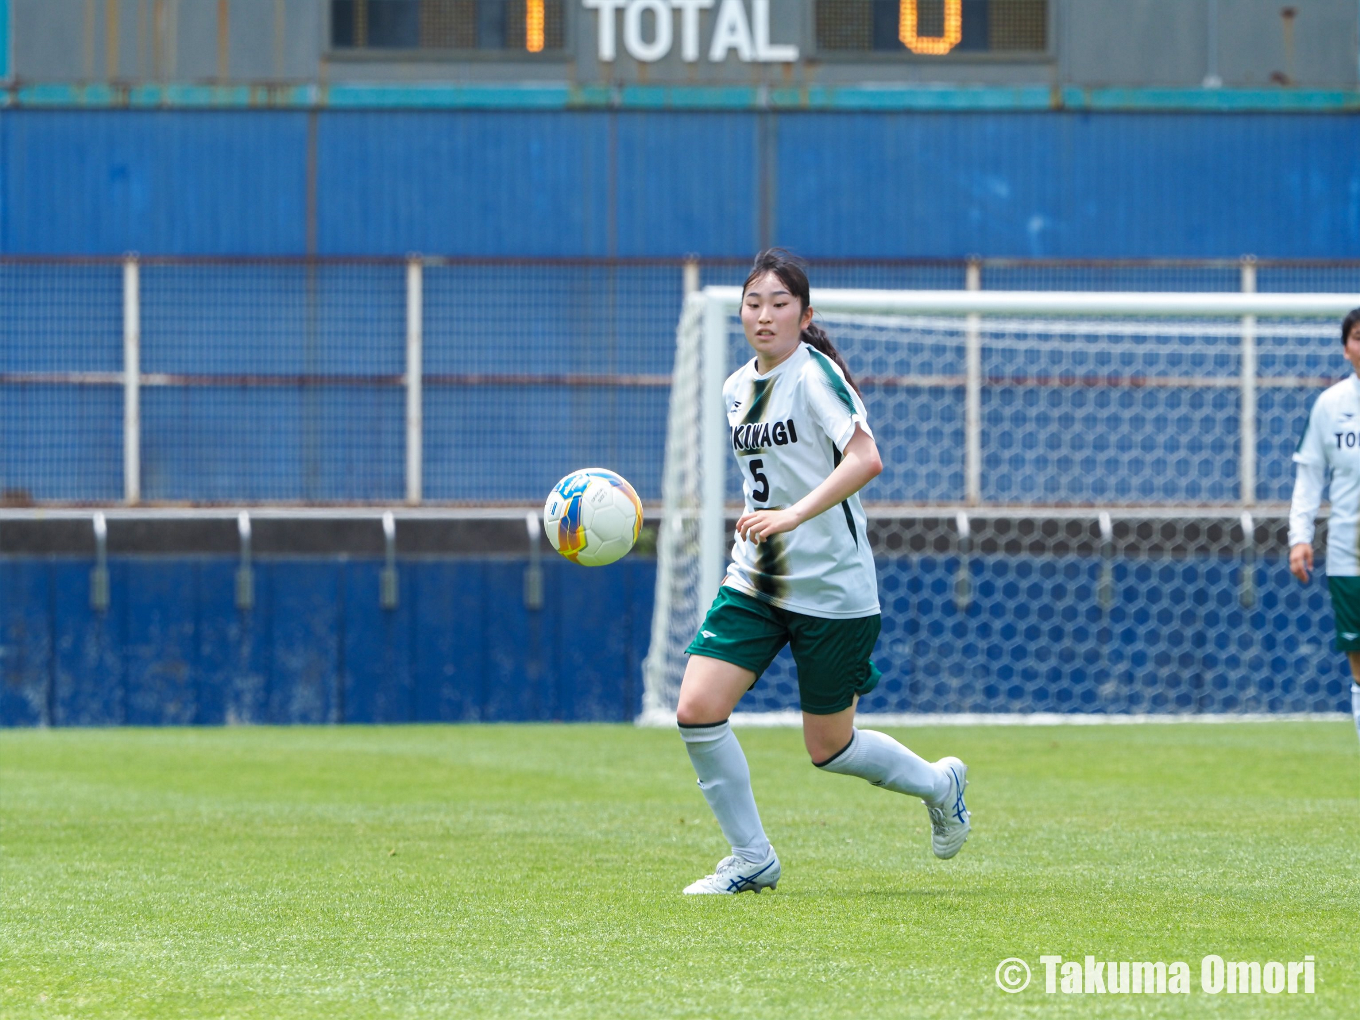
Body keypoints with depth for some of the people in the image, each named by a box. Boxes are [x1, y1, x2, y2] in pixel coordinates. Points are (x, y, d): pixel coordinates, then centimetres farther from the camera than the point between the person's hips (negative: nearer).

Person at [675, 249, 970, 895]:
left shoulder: (815, 374, -15)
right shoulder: (736, 388, 9)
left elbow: (865, 458, -29)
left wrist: (792, 516, -37)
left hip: (832, 589, -6)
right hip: (753, 582, 6)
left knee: (828, 750, 5)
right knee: (697, 710, -11)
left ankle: (939, 784, 34)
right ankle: (751, 859, 4)